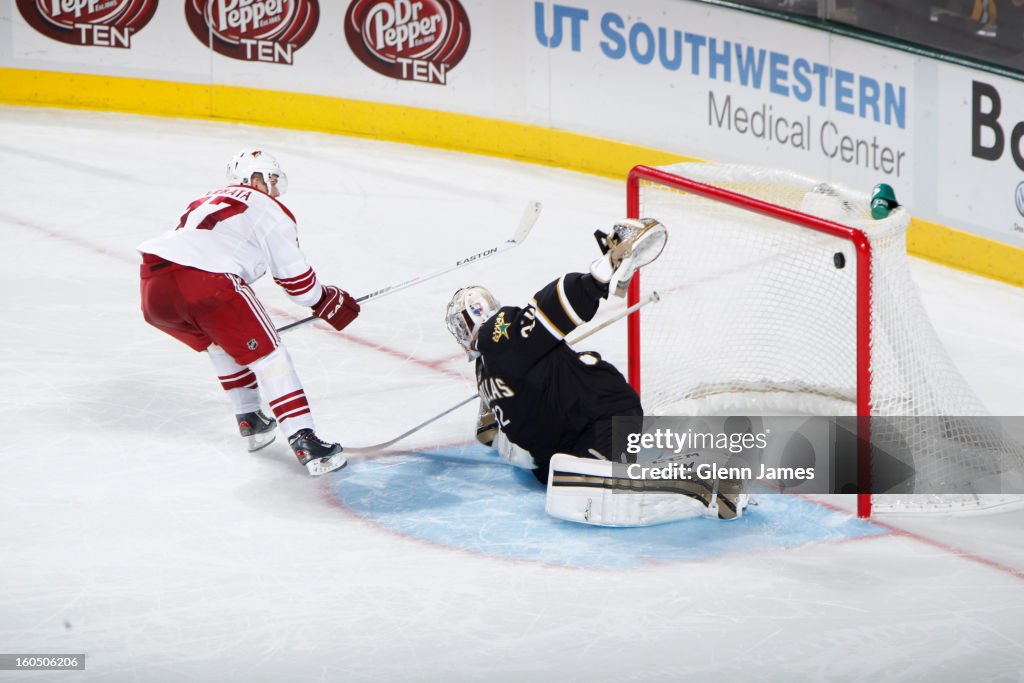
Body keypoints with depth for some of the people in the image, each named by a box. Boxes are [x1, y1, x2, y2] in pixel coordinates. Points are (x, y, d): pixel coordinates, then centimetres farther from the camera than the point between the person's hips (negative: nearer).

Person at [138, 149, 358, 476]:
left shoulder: (206, 202, 35)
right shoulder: (268, 209, 13)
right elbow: (295, 277, 10)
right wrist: (330, 302, 29)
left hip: (153, 285, 7)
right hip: (204, 284, -7)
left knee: (221, 340, 31)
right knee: (267, 354, 3)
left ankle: (250, 421, 36)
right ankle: (306, 444, -6)